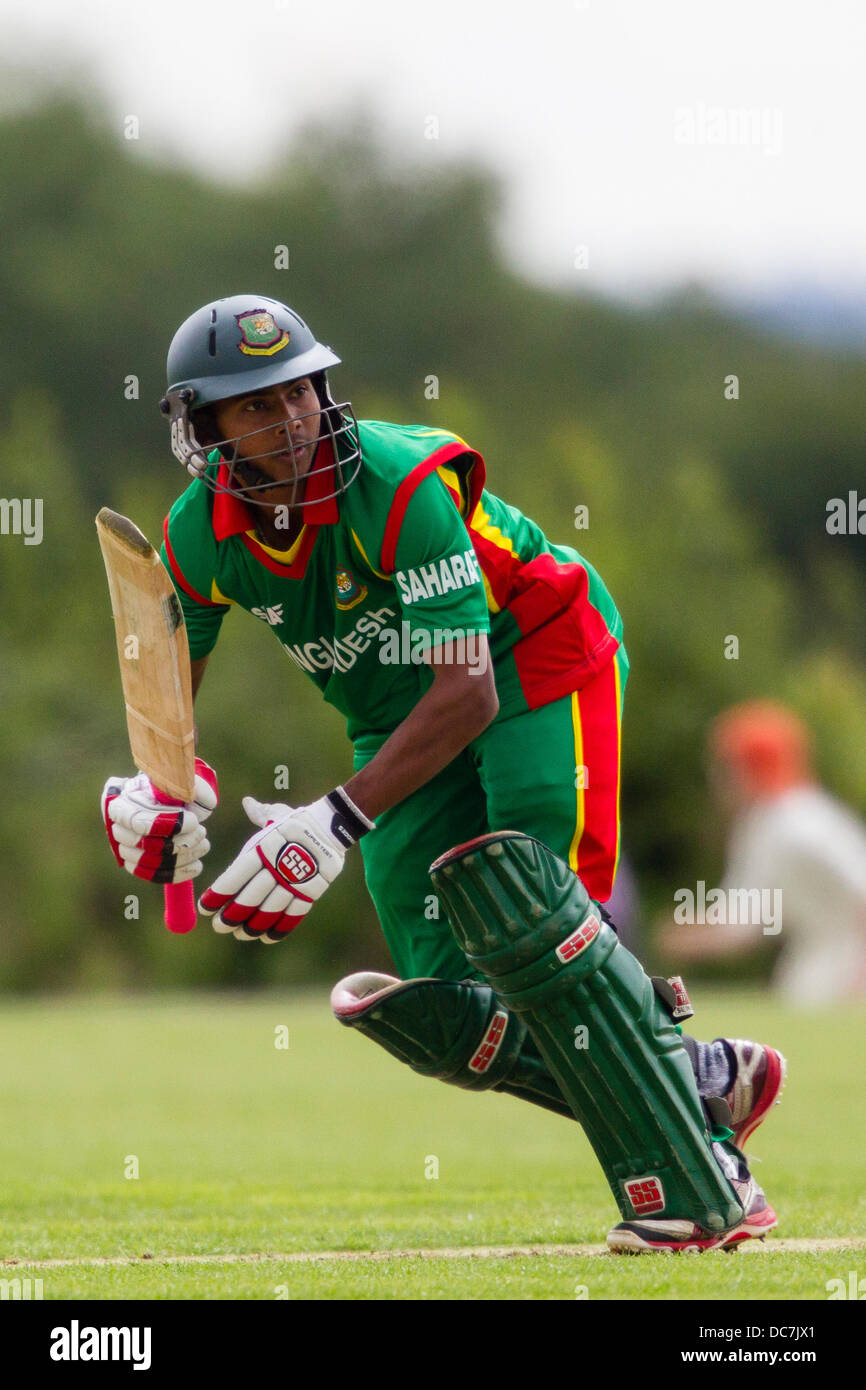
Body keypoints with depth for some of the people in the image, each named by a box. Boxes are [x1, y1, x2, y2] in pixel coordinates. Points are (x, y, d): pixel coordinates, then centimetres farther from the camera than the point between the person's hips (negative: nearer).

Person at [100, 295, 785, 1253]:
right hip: (398, 722, 6)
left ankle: (698, 1185, -20)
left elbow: (468, 694, -35)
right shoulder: (198, 538, -13)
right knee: (439, 1017, -7)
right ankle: (707, 1081, 9)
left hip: (532, 662, -6)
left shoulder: (398, 483, -31)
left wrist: (336, 822, -42)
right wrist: (161, 786, -20)